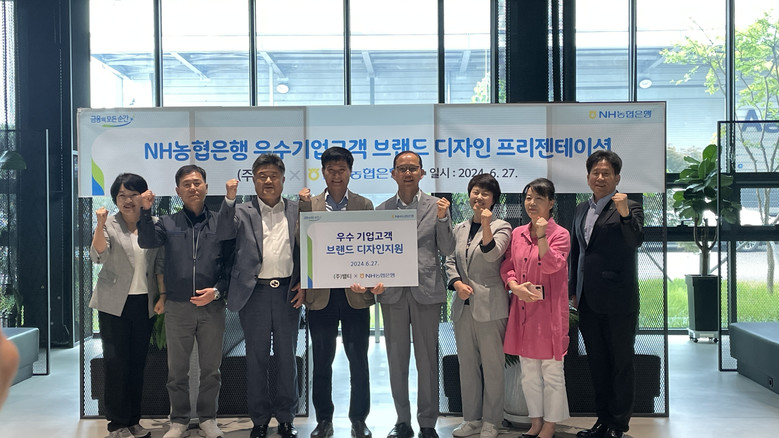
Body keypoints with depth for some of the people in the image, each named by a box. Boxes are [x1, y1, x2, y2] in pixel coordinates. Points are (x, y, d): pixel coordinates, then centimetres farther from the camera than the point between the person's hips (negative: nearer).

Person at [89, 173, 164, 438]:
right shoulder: (109, 225, -2)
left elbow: (160, 263, 9)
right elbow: (97, 257, -17)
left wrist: (162, 295, 1)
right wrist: (100, 225, -29)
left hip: (145, 304, 3)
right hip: (114, 304, -3)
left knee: (138, 364, 9)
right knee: (116, 364, -2)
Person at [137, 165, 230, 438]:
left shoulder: (219, 223, 4)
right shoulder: (168, 223, 7)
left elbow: (230, 264, 3)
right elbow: (147, 242, -11)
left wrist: (217, 291, -10)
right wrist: (145, 211, -23)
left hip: (212, 306, 0)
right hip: (177, 307, 1)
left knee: (211, 368, 8)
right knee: (177, 369, 8)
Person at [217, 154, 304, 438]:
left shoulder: (297, 211, 8)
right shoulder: (243, 212, 6)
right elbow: (224, 233, -10)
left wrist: (305, 284, -3)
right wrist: (229, 199, -19)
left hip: (288, 291, 0)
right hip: (255, 292, 0)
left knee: (287, 357, 8)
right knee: (256, 358, 8)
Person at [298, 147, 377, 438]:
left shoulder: (364, 205, 6)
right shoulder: (310, 204, 5)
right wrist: (304, 207, -12)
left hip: (354, 293, 0)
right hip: (321, 293, 0)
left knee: (358, 360, 6)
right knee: (322, 361, 8)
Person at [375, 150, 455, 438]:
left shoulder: (436, 207, 3)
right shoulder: (382, 210, 7)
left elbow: (447, 251, 0)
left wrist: (442, 218, -13)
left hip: (426, 292, -2)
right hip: (392, 293, 2)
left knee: (427, 360, 4)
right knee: (397, 360, 9)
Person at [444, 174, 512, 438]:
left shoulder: (501, 227, -3)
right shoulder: (460, 229, 13)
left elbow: (492, 255, -19)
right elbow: (450, 261, 14)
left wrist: (486, 224, -28)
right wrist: (457, 283, -4)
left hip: (490, 306, -6)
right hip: (463, 305, 6)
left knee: (492, 366, 1)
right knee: (467, 364, 13)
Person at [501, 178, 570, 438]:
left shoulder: (560, 234, -5)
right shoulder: (517, 234, 9)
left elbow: (552, 266, -19)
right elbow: (507, 268, 9)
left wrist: (541, 235, -25)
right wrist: (516, 287, -9)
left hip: (549, 312, -5)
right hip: (523, 311, 5)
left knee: (551, 373, 4)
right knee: (529, 373, 13)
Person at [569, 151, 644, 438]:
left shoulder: (629, 208, -6)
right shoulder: (581, 210, 12)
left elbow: (635, 241, -21)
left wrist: (623, 213, -34)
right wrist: (574, 290, 17)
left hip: (618, 301, -6)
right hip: (589, 301, 6)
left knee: (621, 363, 5)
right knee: (597, 363, 14)